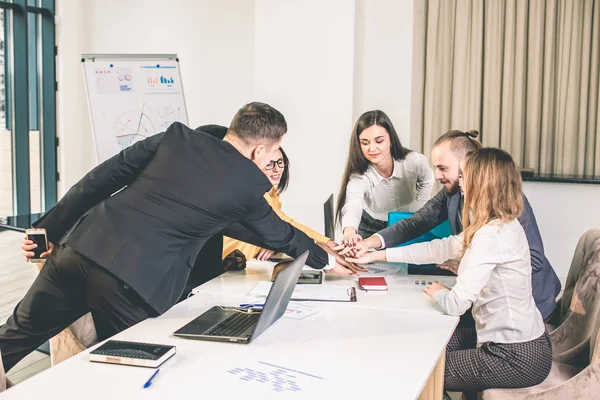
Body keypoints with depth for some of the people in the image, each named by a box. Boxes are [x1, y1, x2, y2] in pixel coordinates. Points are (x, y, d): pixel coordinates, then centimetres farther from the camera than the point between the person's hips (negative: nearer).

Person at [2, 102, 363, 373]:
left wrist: (50, 228, 17)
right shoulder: (250, 184, 4)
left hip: (82, 250, 5)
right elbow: (280, 236, 23)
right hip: (136, 282, -5)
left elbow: (100, 180, 10)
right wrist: (325, 259, 42)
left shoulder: (177, 136, 12)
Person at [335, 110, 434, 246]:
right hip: (371, 230, -1)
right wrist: (349, 231, -73)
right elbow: (352, 205, -52)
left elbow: (426, 181, 4)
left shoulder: (415, 161, -22)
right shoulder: (358, 176, -30)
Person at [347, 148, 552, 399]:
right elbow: (442, 248, 12)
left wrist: (438, 292, 0)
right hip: (521, 341, 9)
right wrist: (377, 255, 15)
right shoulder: (502, 225, 5)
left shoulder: (491, 235, -26)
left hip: (516, 357, -9)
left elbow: (456, 304, -24)